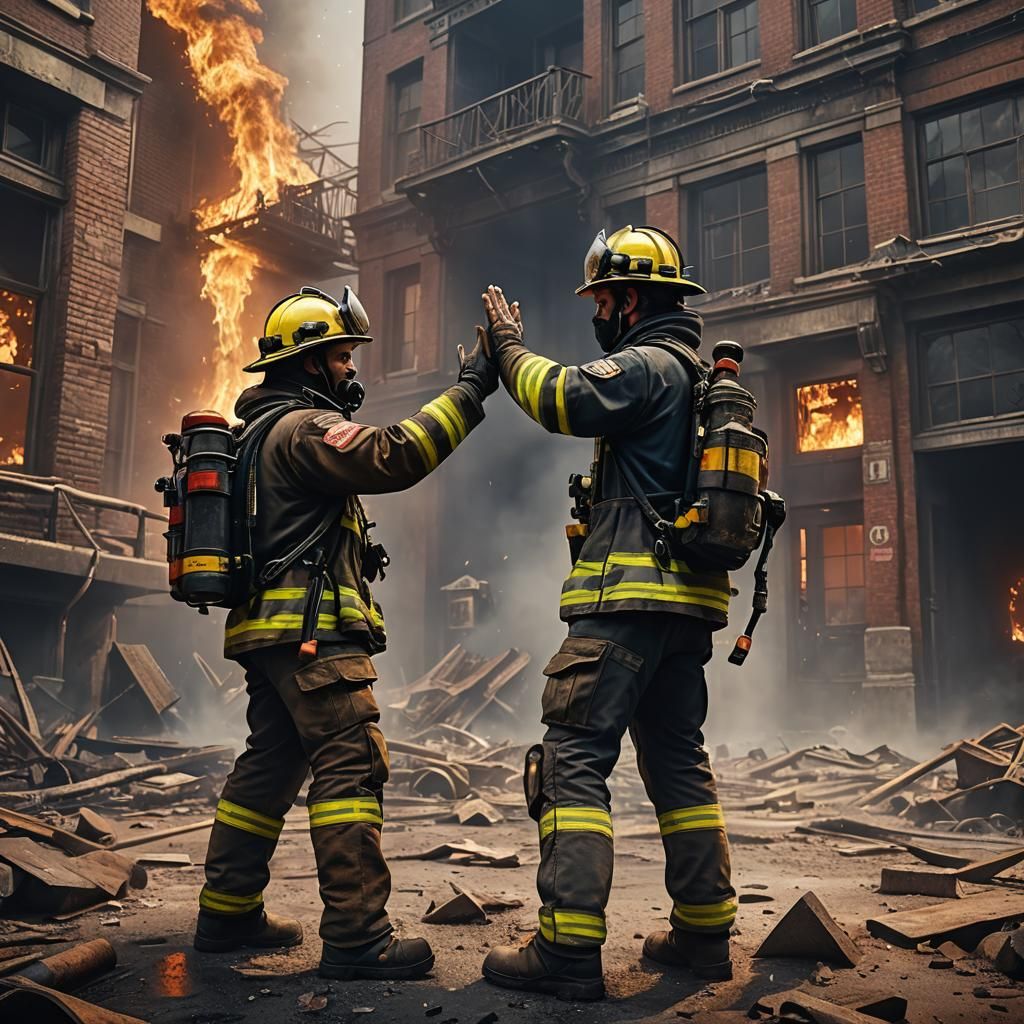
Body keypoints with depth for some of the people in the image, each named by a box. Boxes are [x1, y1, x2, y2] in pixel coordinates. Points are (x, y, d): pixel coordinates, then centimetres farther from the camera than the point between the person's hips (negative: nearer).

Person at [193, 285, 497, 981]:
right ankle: (357, 936, -14)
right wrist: (469, 392, -19)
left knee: (270, 767, 14)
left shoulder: (264, 431, 25)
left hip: (269, 631, 11)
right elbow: (393, 456, -23)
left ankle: (228, 914, 21)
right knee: (352, 766, -13)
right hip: (313, 631, -11)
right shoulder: (306, 427, -9)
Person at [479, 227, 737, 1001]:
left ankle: (568, 949, -10)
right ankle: (704, 931, 21)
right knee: (679, 760, 15)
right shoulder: (699, 372, 23)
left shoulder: (647, 364, -8)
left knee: (573, 760, -9)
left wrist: (510, 345, -4)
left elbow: (565, 400, -19)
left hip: (630, 596, -10)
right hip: (689, 599, 10)